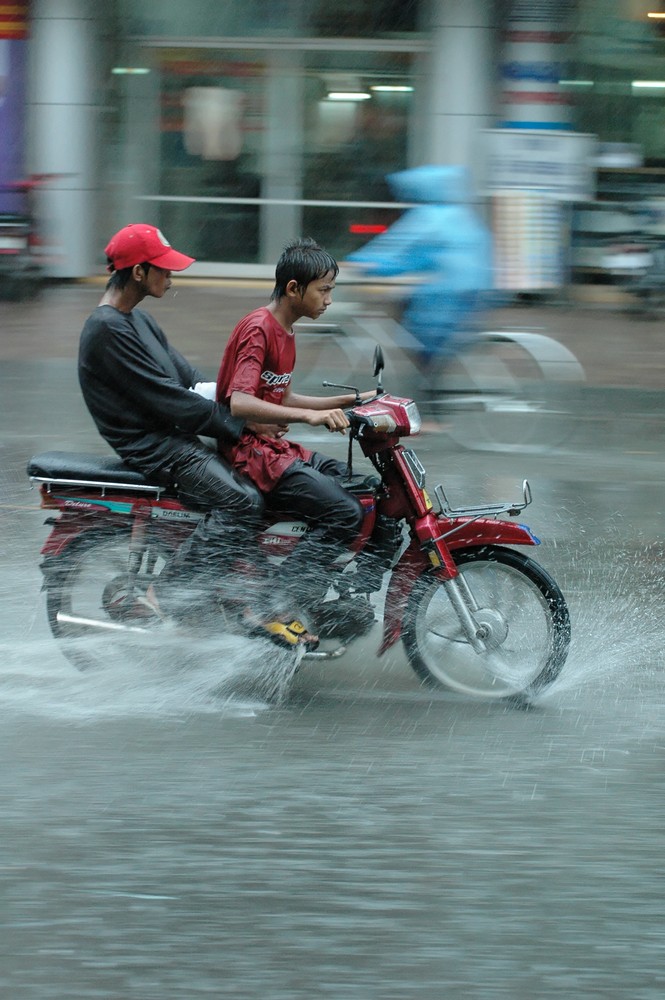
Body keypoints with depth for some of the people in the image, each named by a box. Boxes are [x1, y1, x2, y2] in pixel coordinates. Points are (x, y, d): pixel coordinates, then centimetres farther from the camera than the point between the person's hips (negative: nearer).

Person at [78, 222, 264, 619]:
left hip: (172, 434, 10)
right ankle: (168, 601, -22)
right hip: (148, 445, -10)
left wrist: (251, 412, 0)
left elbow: (190, 379, 13)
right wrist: (240, 424, -15)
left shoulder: (139, 320, 16)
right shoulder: (108, 329, -17)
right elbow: (167, 400, -20)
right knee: (240, 501, -24)